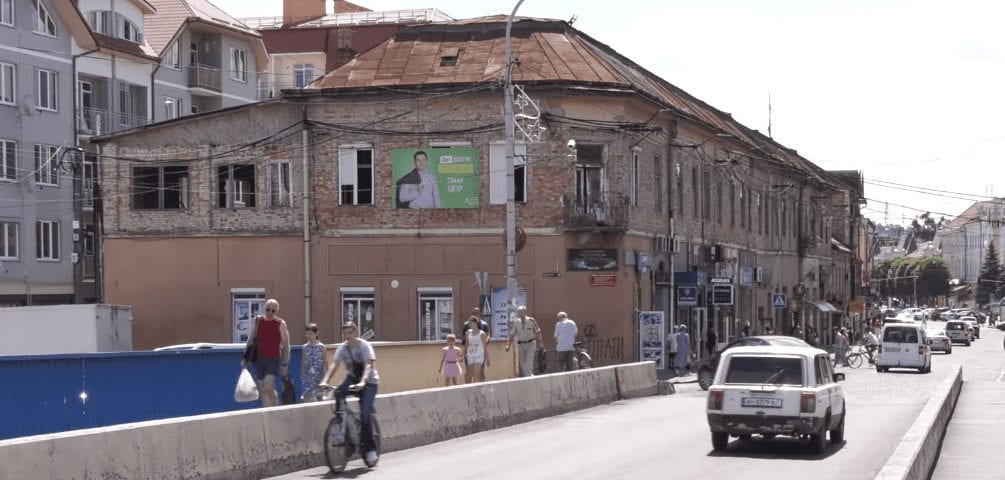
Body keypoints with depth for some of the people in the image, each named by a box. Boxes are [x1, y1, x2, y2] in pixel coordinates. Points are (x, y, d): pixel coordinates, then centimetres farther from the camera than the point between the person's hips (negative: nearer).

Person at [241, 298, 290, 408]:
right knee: (262, 390, 5)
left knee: (268, 388, -19)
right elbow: (250, 340, 16)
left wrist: (285, 364, -5)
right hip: (259, 359, 4)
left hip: (273, 359, -4)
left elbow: (286, 345, 0)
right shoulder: (258, 321, 8)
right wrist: (245, 358, 12)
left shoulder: (281, 324, -1)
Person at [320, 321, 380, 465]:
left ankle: (370, 448, -5)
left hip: (369, 381, -4)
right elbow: (334, 365, -14)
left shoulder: (364, 346, -16)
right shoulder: (342, 348, -3)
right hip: (352, 378, 4)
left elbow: (368, 366, -28)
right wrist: (325, 381, -32)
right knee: (338, 393, -29)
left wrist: (362, 382, -45)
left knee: (365, 414, -18)